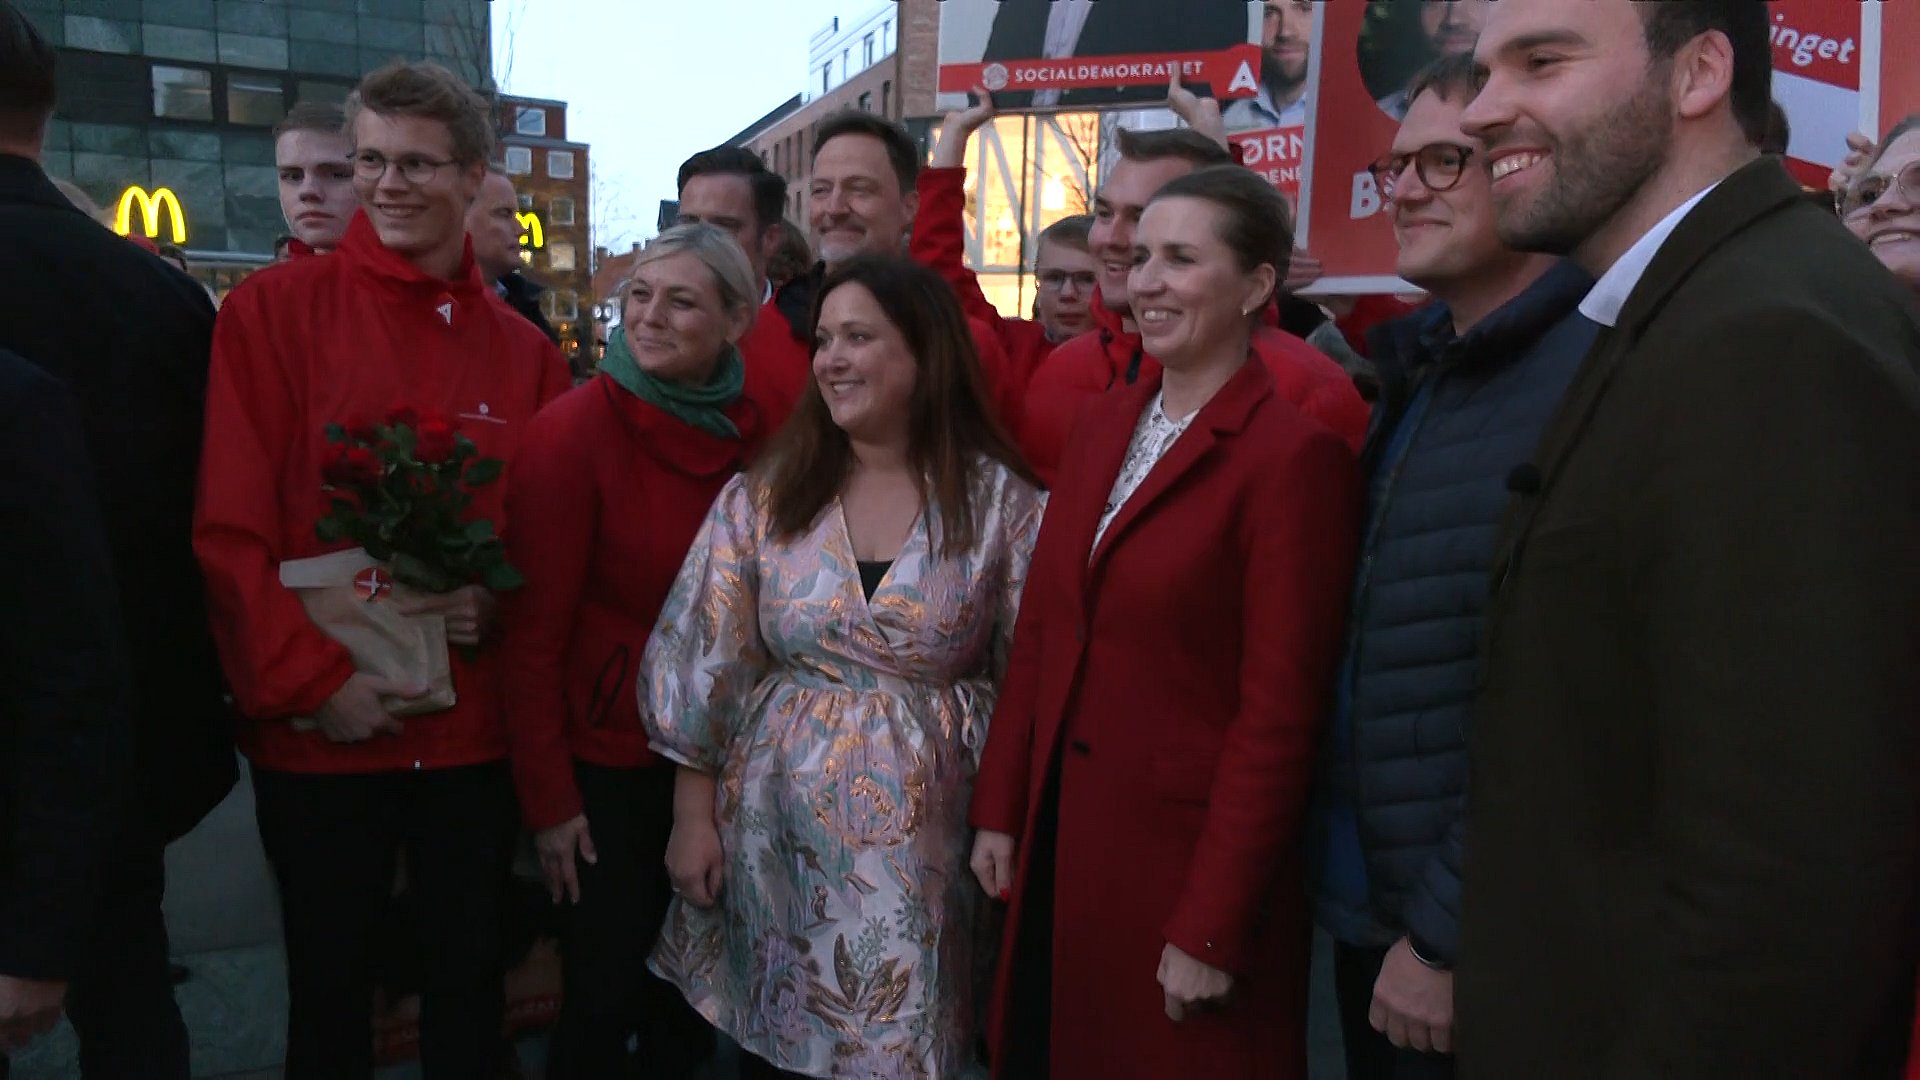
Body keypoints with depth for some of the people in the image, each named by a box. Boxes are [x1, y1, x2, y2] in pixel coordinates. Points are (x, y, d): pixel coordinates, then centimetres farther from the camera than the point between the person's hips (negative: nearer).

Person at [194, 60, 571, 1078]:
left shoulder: (522, 350, 5)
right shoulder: (272, 312, -5)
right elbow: (229, 525, -8)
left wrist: (500, 603, -10)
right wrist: (310, 680, -14)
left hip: (479, 729, 3)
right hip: (319, 730, -2)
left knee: (468, 976, 17)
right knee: (328, 980, 15)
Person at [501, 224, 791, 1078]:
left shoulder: (767, 425, -6)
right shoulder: (571, 431, -18)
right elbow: (534, 629, -15)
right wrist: (548, 796, -13)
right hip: (611, 752, -4)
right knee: (608, 983, 8)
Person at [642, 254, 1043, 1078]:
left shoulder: (999, 501, -4)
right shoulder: (764, 496, 0)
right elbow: (707, 664, 1)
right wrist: (693, 817, 0)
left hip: (925, 842, -1)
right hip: (777, 829, 2)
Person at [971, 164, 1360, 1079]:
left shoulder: (1295, 454, -16)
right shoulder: (1105, 422, 6)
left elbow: (1279, 714, -16)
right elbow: (1042, 631, 8)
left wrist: (1212, 928, -14)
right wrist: (1000, 809, 6)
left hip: (1188, 857, -6)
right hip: (1061, 834, 7)